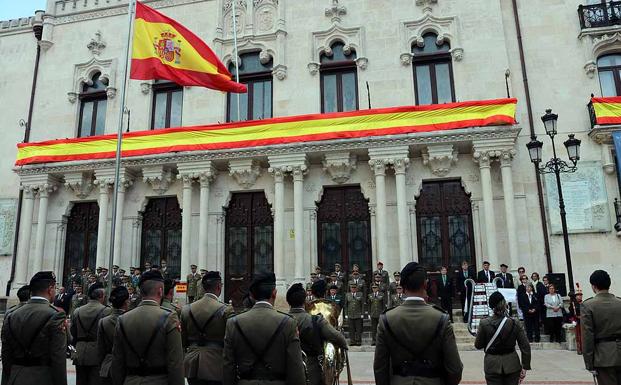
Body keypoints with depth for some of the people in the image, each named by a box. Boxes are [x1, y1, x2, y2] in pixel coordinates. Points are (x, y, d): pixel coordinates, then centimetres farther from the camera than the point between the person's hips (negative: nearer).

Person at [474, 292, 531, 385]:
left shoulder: (484, 323, -13)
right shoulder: (515, 323, -8)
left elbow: (478, 345, -3)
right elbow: (525, 347, -6)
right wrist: (525, 367, 2)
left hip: (492, 365, -1)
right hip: (512, 364, 2)